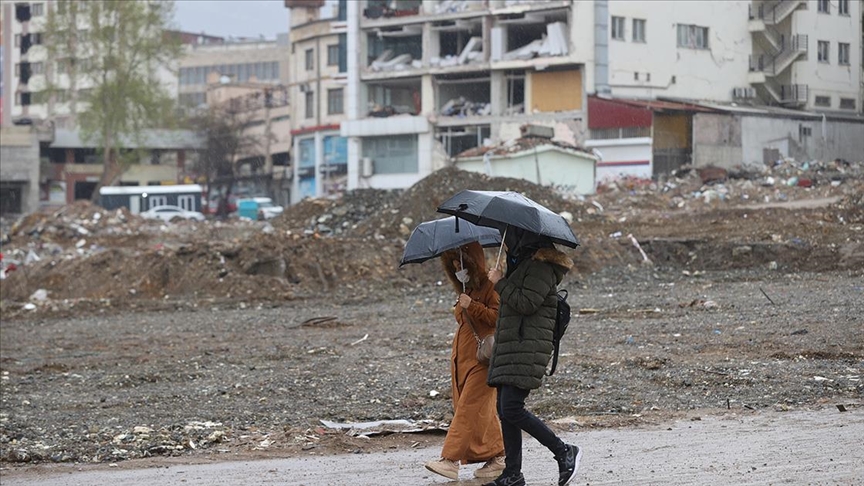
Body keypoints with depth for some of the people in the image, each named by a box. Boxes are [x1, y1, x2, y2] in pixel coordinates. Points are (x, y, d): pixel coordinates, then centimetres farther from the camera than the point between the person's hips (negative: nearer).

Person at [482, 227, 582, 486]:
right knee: (505, 410, 7)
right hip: (509, 347, 10)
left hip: (529, 348, -10)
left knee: (511, 409, -17)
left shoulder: (540, 267, -11)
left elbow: (527, 304, -19)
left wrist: (500, 283, -10)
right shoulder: (522, 263, 20)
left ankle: (564, 452, -8)